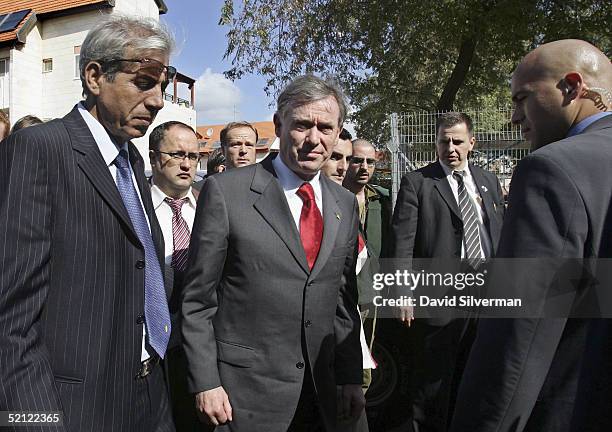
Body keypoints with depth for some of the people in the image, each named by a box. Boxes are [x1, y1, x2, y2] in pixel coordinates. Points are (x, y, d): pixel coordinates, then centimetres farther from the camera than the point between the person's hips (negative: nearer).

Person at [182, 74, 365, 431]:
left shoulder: (345, 204, 4)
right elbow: (198, 299, -8)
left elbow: (344, 301, 8)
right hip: (245, 390, -4)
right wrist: (205, 383, -9)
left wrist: (351, 378, 7)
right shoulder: (225, 192, -11)